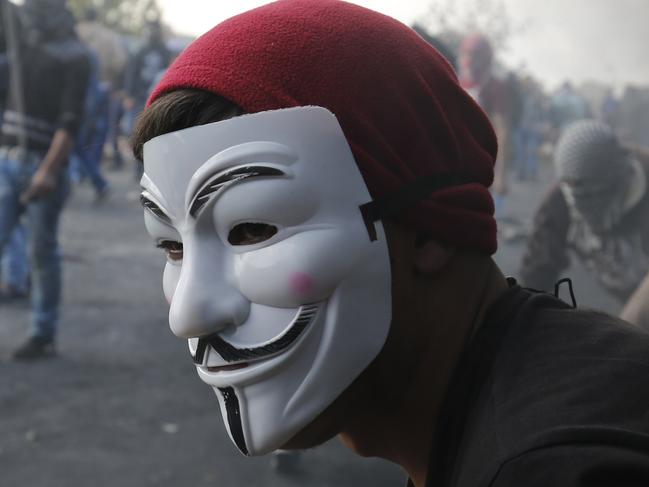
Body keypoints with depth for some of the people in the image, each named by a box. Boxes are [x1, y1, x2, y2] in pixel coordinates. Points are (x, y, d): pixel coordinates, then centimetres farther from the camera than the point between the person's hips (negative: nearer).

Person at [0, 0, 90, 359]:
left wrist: (48, 170, -20)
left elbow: (70, 121, -12)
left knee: (42, 253, 1)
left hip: (42, 167, -5)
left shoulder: (72, 56, -4)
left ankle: (43, 335, 12)